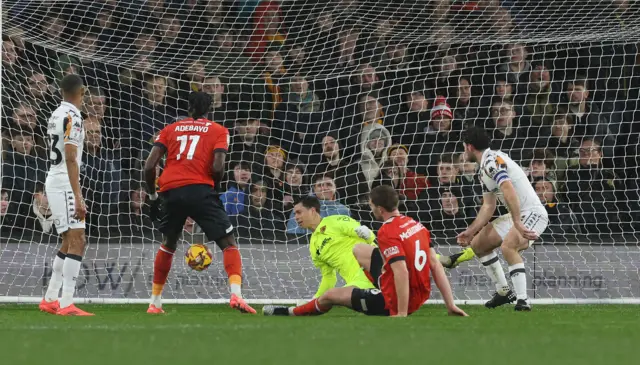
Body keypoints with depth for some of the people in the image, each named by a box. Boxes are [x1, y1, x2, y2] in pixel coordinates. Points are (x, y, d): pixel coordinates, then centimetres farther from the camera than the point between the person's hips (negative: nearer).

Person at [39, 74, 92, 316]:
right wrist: (78, 197, -23)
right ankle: (66, 304, -20)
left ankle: (50, 300, 19)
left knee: (69, 243, 17)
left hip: (53, 183, 9)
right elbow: (70, 159, -20)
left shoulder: (56, 115, 13)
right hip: (65, 184, -9)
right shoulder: (72, 117, -14)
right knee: (76, 241, -13)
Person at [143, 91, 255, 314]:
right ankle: (236, 294, -21)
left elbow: (150, 165, 10)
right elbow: (217, 166, -3)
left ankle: (155, 302, 28)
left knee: (168, 244, 26)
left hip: (171, 190, 3)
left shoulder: (170, 129, 19)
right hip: (200, 189, -3)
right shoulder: (218, 131, 13)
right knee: (228, 243, 2)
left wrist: (151, 192, 26)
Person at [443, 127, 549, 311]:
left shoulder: (492, 161, -17)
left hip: (533, 213, -11)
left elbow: (509, 191, -32)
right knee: (478, 244, 16)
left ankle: (523, 300, -35)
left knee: (508, 246, -35)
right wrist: (470, 231, 19)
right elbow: (488, 206, 22)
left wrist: (517, 223, -41)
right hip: (517, 216, 11)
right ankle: (504, 292, 23)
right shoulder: (484, 169, 16)